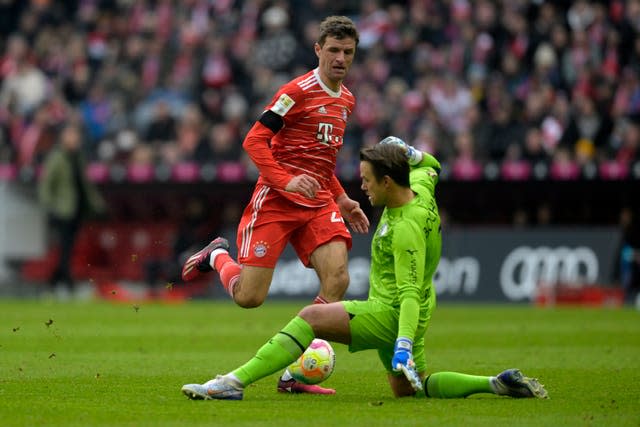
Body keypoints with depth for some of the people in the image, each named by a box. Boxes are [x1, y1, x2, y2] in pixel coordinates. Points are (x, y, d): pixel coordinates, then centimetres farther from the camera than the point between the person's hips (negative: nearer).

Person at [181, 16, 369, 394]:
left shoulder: (346, 100, 15)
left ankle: (296, 374, -9)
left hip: (318, 204, 6)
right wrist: (286, 181, -24)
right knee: (249, 297, -8)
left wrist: (342, 199, 19)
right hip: (275, 202, -6)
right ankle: (217, 256, 27)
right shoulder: (299, 91, -10)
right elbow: (254, 141, -13)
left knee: (338, 281, -16)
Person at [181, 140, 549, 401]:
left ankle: (236, 382, -31)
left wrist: (404, 342, -41)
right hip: (392, 313, 10)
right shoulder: (420, 187, -1)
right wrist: (407, 151, 6)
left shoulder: (407, 229, -26)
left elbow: (410, 292, -32)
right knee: (408, 388, 22)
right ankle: (498, 384, 15)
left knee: (311, 318, -22)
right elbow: (431, 166, 25)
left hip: (392, 314, -10)